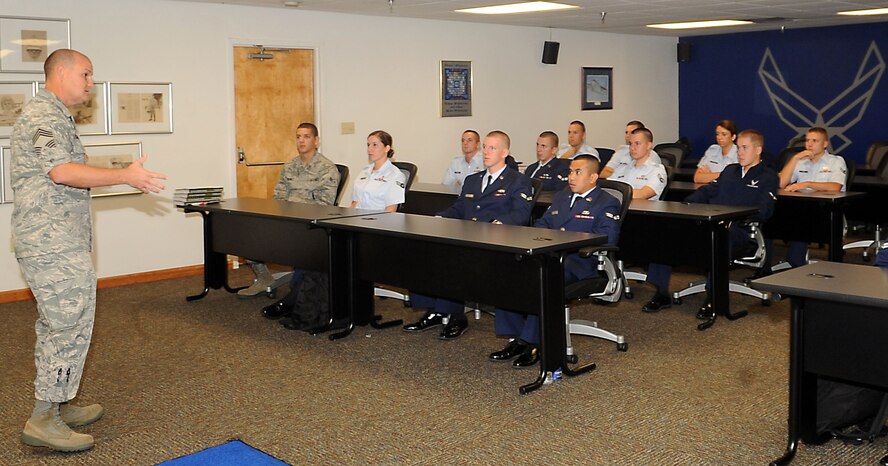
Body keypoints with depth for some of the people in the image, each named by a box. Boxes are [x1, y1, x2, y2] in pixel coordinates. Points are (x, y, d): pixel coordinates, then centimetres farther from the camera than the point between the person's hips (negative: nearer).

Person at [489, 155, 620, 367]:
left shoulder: (607, 204, 4)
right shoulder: (560, 197, 27)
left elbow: (607, 238, -10)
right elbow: (541, 224, 31)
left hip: (578, 262, -7)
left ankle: (534, 343, -25)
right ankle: (517, 339, -12)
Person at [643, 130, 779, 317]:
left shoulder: (768, 177, 11)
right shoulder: (730, 170, 32)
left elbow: (763, 211, -4)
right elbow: (706, 192, 28)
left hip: (739, 231, -6)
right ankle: (661, 292, -15)